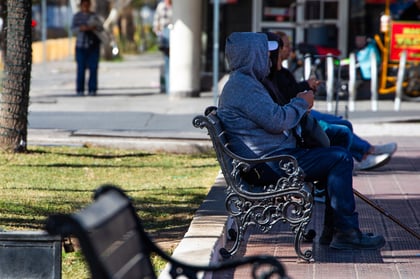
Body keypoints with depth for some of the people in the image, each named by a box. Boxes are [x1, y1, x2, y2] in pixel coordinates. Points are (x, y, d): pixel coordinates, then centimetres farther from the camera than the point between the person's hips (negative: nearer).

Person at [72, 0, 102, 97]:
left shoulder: (94, 15, 10)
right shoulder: (77, 16, 3)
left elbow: (100, 28, 3)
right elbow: (73, 29, -7)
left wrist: (94, 27, -18)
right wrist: (81, 28, -26)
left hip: (94, 44, 2)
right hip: (81, 45, -2)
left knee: (93, 67, -4)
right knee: (81, 68, -6)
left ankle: (92, 90, -1)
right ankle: (80, 90, -1)